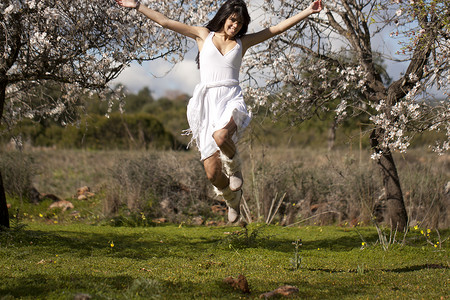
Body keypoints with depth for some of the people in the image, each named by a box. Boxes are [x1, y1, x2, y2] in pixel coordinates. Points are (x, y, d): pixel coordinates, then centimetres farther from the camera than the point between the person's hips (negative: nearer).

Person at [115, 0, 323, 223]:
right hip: (206, 101, 1)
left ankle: (234, 167, -4)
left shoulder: (243, 42, 16)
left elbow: (278, 28, 17)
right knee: (212, 173, -6)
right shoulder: (204, 35, 14)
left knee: (221, 136, -39)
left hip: (231, 99, -1)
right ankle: (232, 198, 28)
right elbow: (166, 22, 13)